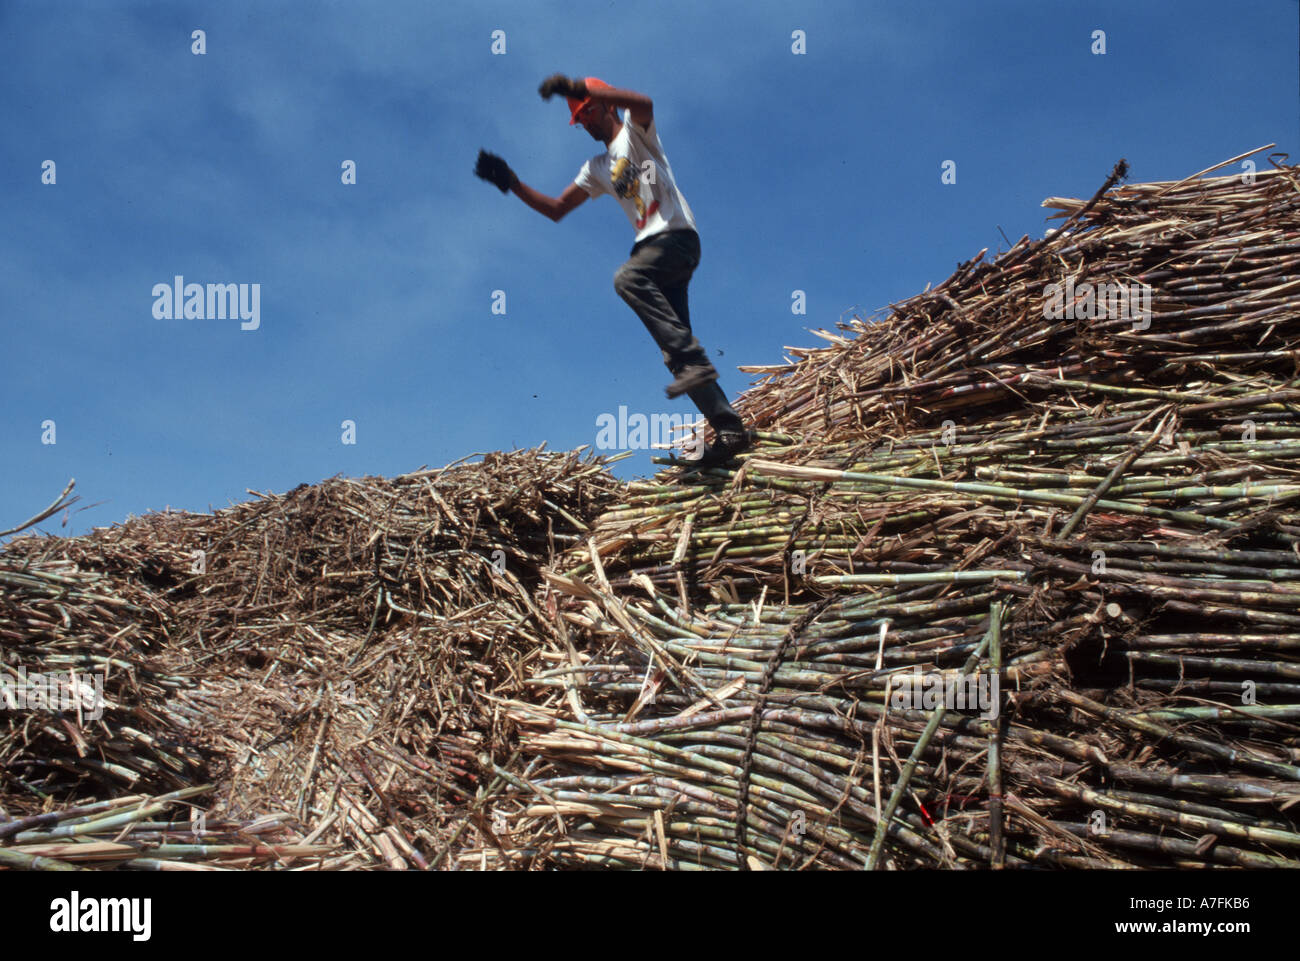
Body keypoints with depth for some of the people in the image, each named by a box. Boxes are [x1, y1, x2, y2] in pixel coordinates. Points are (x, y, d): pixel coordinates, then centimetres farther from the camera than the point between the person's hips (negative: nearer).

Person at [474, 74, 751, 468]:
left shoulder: (635, 131, 5)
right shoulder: (597, 168, 25)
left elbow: (643, 103, -20)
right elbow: (556, 210, 24)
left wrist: (575, 87, -24)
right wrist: (510, 183, 14)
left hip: (677, 236, -8)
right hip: (650, 244, 8)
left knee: (627, 278, -35)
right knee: (674, 346, -1)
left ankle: (693, 363, -40)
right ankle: (729, 428, -3)